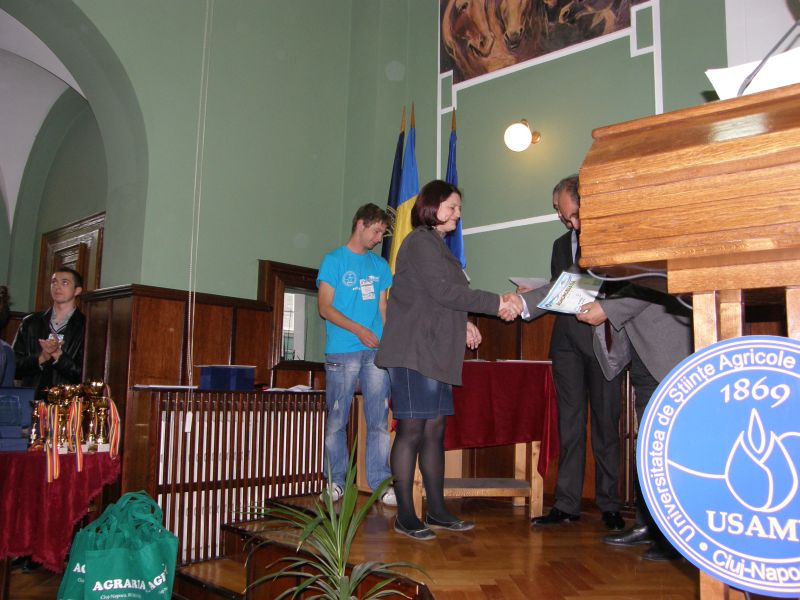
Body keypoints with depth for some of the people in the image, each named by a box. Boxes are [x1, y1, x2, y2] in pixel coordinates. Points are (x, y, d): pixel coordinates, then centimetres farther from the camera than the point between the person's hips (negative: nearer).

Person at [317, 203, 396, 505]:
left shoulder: (380, 265, 17)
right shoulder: (333, 260, 3)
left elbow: (383, 308, 17)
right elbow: (325, 307, -3)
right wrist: (358, 330, -14)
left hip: (376, 351, 4)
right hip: (341, 352, -4)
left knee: (379, 420, 1)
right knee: (337, 419, 3)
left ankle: (380, 482, 7)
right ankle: (335, 481, 14)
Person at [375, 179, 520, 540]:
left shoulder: (438, 246, 23)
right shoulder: (420, 241, -6)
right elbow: (443, 290, -15)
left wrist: (463, 324, 7)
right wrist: (497, 303, -11)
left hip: (436, 354, 9)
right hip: (414, 352, -9)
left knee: (435, 430, 9)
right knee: (412, 430, -6)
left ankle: (436, 511, 15)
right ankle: (405, 516, 1)